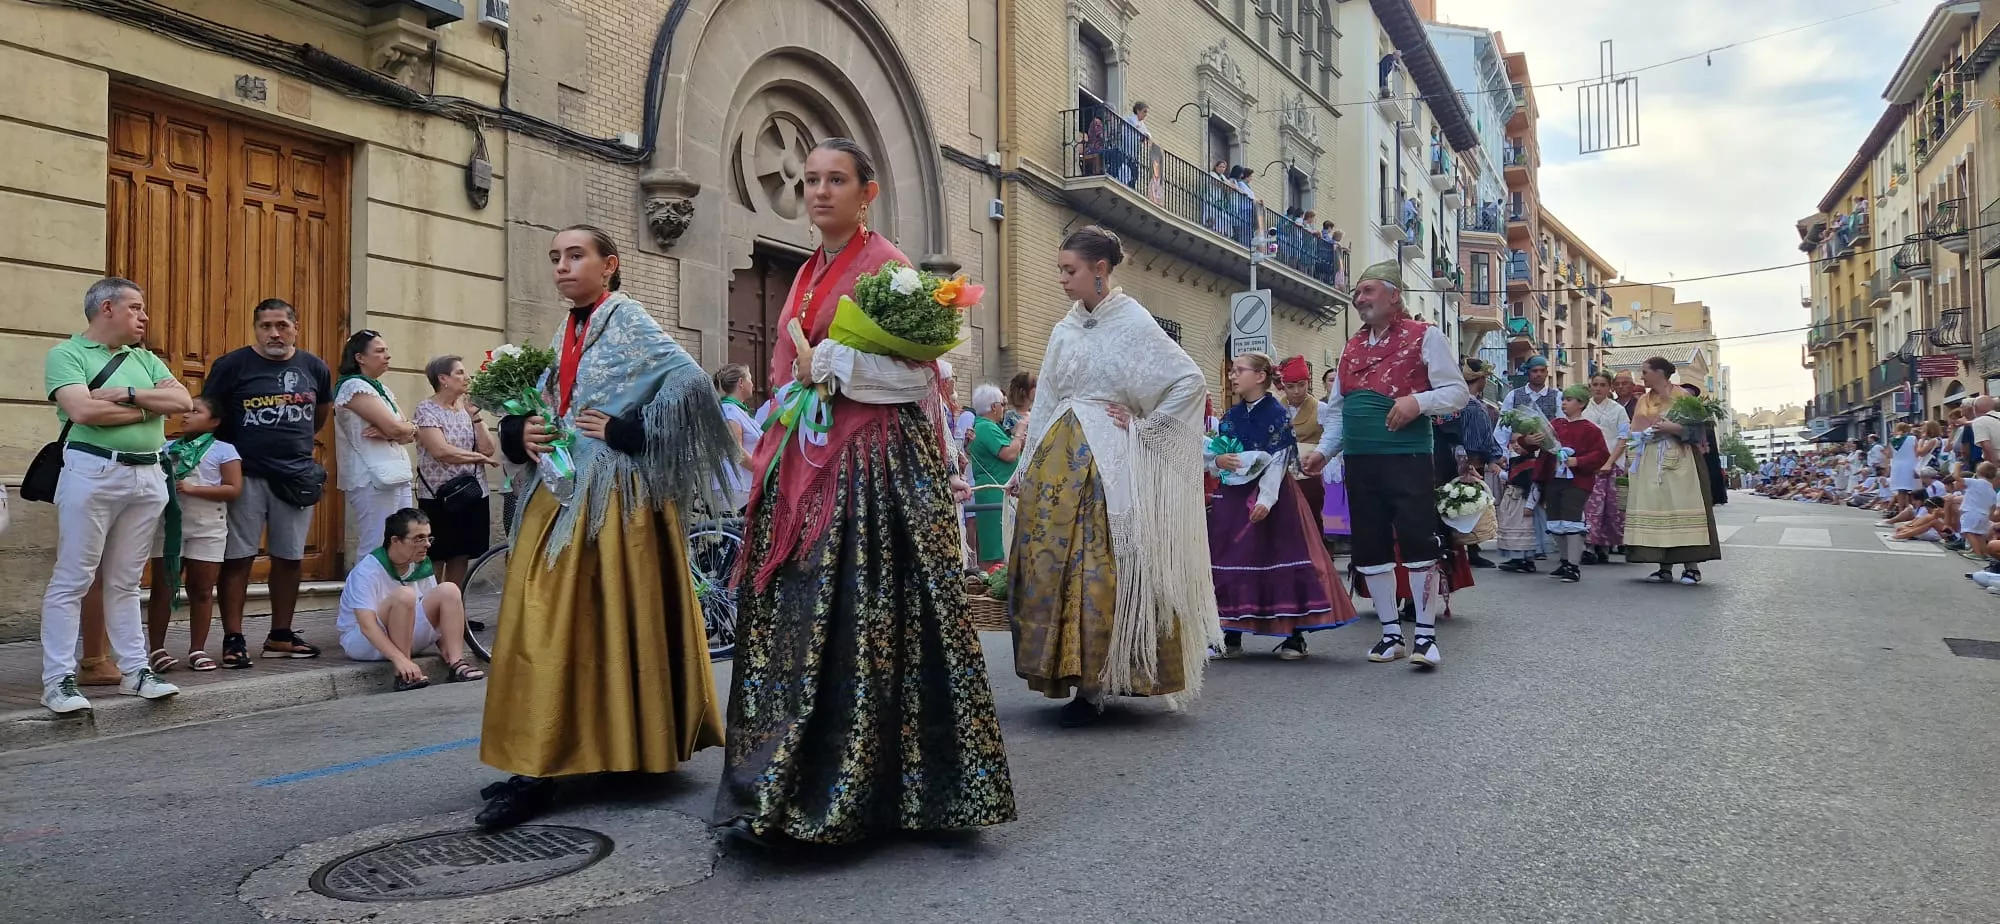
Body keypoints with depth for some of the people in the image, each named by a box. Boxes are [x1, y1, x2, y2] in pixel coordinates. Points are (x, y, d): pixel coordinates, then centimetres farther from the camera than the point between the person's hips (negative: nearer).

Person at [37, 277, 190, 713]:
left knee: (125, 582, 12)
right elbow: (83, 411, -16)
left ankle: (135, 670, 15)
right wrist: (149, 407, -4)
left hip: (148, 476, 6)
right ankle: (58, 680, 2)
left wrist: (128, 393, -9)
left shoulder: (146, 359, 18)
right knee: (72, 581, -2)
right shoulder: (66, 354, 0)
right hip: (92, 473, -6)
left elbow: (182, 401, 3)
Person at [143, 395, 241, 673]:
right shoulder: (167, 449, 10)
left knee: (201, 590, 5)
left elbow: (233, 489, -9)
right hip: (168, 527, 3)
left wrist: (192, 489, -16)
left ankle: (198, 650, 13)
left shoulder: (223, 450, -1)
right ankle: (156, 649, 11)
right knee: (162, 589, 4)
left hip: (208, 530, -3)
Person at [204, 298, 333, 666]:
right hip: (246, 476, -4)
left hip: (297, 477, 4)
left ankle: (280, 636, 22)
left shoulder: (315, 368, 7)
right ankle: (233, 639, 5)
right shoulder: (232, 365, -5)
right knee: (237, 558, -2)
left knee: (290, 559, 10)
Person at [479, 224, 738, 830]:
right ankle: (537, 765, 11)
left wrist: (629, 430, -17)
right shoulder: (567, 332, 17)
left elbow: (691, 383, -17)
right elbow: (545, 408, 23)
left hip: (612, 498, -8)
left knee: (612, 621, -5)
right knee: (544, 626, 5)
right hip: (560, 495, 8)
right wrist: (520, 432, 2)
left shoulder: (629, 323, -5)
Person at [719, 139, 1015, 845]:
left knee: (858, 619, -9)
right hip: (805, 466, 8)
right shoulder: (809, 273, 19)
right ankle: (786, 783, 16)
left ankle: (845, 791, -1)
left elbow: (912, 369, -13)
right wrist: (772, 458, 19)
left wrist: (826, 362, -12)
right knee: (791, 616, 7)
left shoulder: (886, 266, -5)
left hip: (871, 464, -8)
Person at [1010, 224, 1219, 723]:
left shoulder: (1133, 322, -4)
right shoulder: (1065, 330, 14)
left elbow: (1192, 382, -8)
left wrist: (1144, 428, -6)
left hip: (1108, 462, -6)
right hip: (1058, 460, 6)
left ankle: (1094, 684, 2)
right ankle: (1069, 671, 14)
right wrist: (1026, 466, 12)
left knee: (1102, 566, -6)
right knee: (1048, 561, 3)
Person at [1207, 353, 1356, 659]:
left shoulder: (1277, 413, -6)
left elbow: (1278, 459, -13)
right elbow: (1214, 455, 13)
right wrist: (1217, 461, -11)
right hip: (1233, 495, 6)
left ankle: (1294, 636, 4)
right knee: (1230, 562, 4)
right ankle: (1231, 636, 13)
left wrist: (1266, 498, -22)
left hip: (1270, 495, -5)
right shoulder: (1231, 415, 10)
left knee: (1280, 559, -5)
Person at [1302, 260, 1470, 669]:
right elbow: (1338, 408, 20)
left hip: (1407, 457, -6)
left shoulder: (1424, 337, 0)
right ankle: (1391, 632, 18)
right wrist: (1324, 450, 8)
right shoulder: (1351, 347, 17)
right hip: (1359, 462, 6)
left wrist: (1418, 400, -21)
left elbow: (1456, 391, -4)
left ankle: (1426, 634, 5)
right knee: (1370, 547, 8)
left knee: (1417, 542, -5)